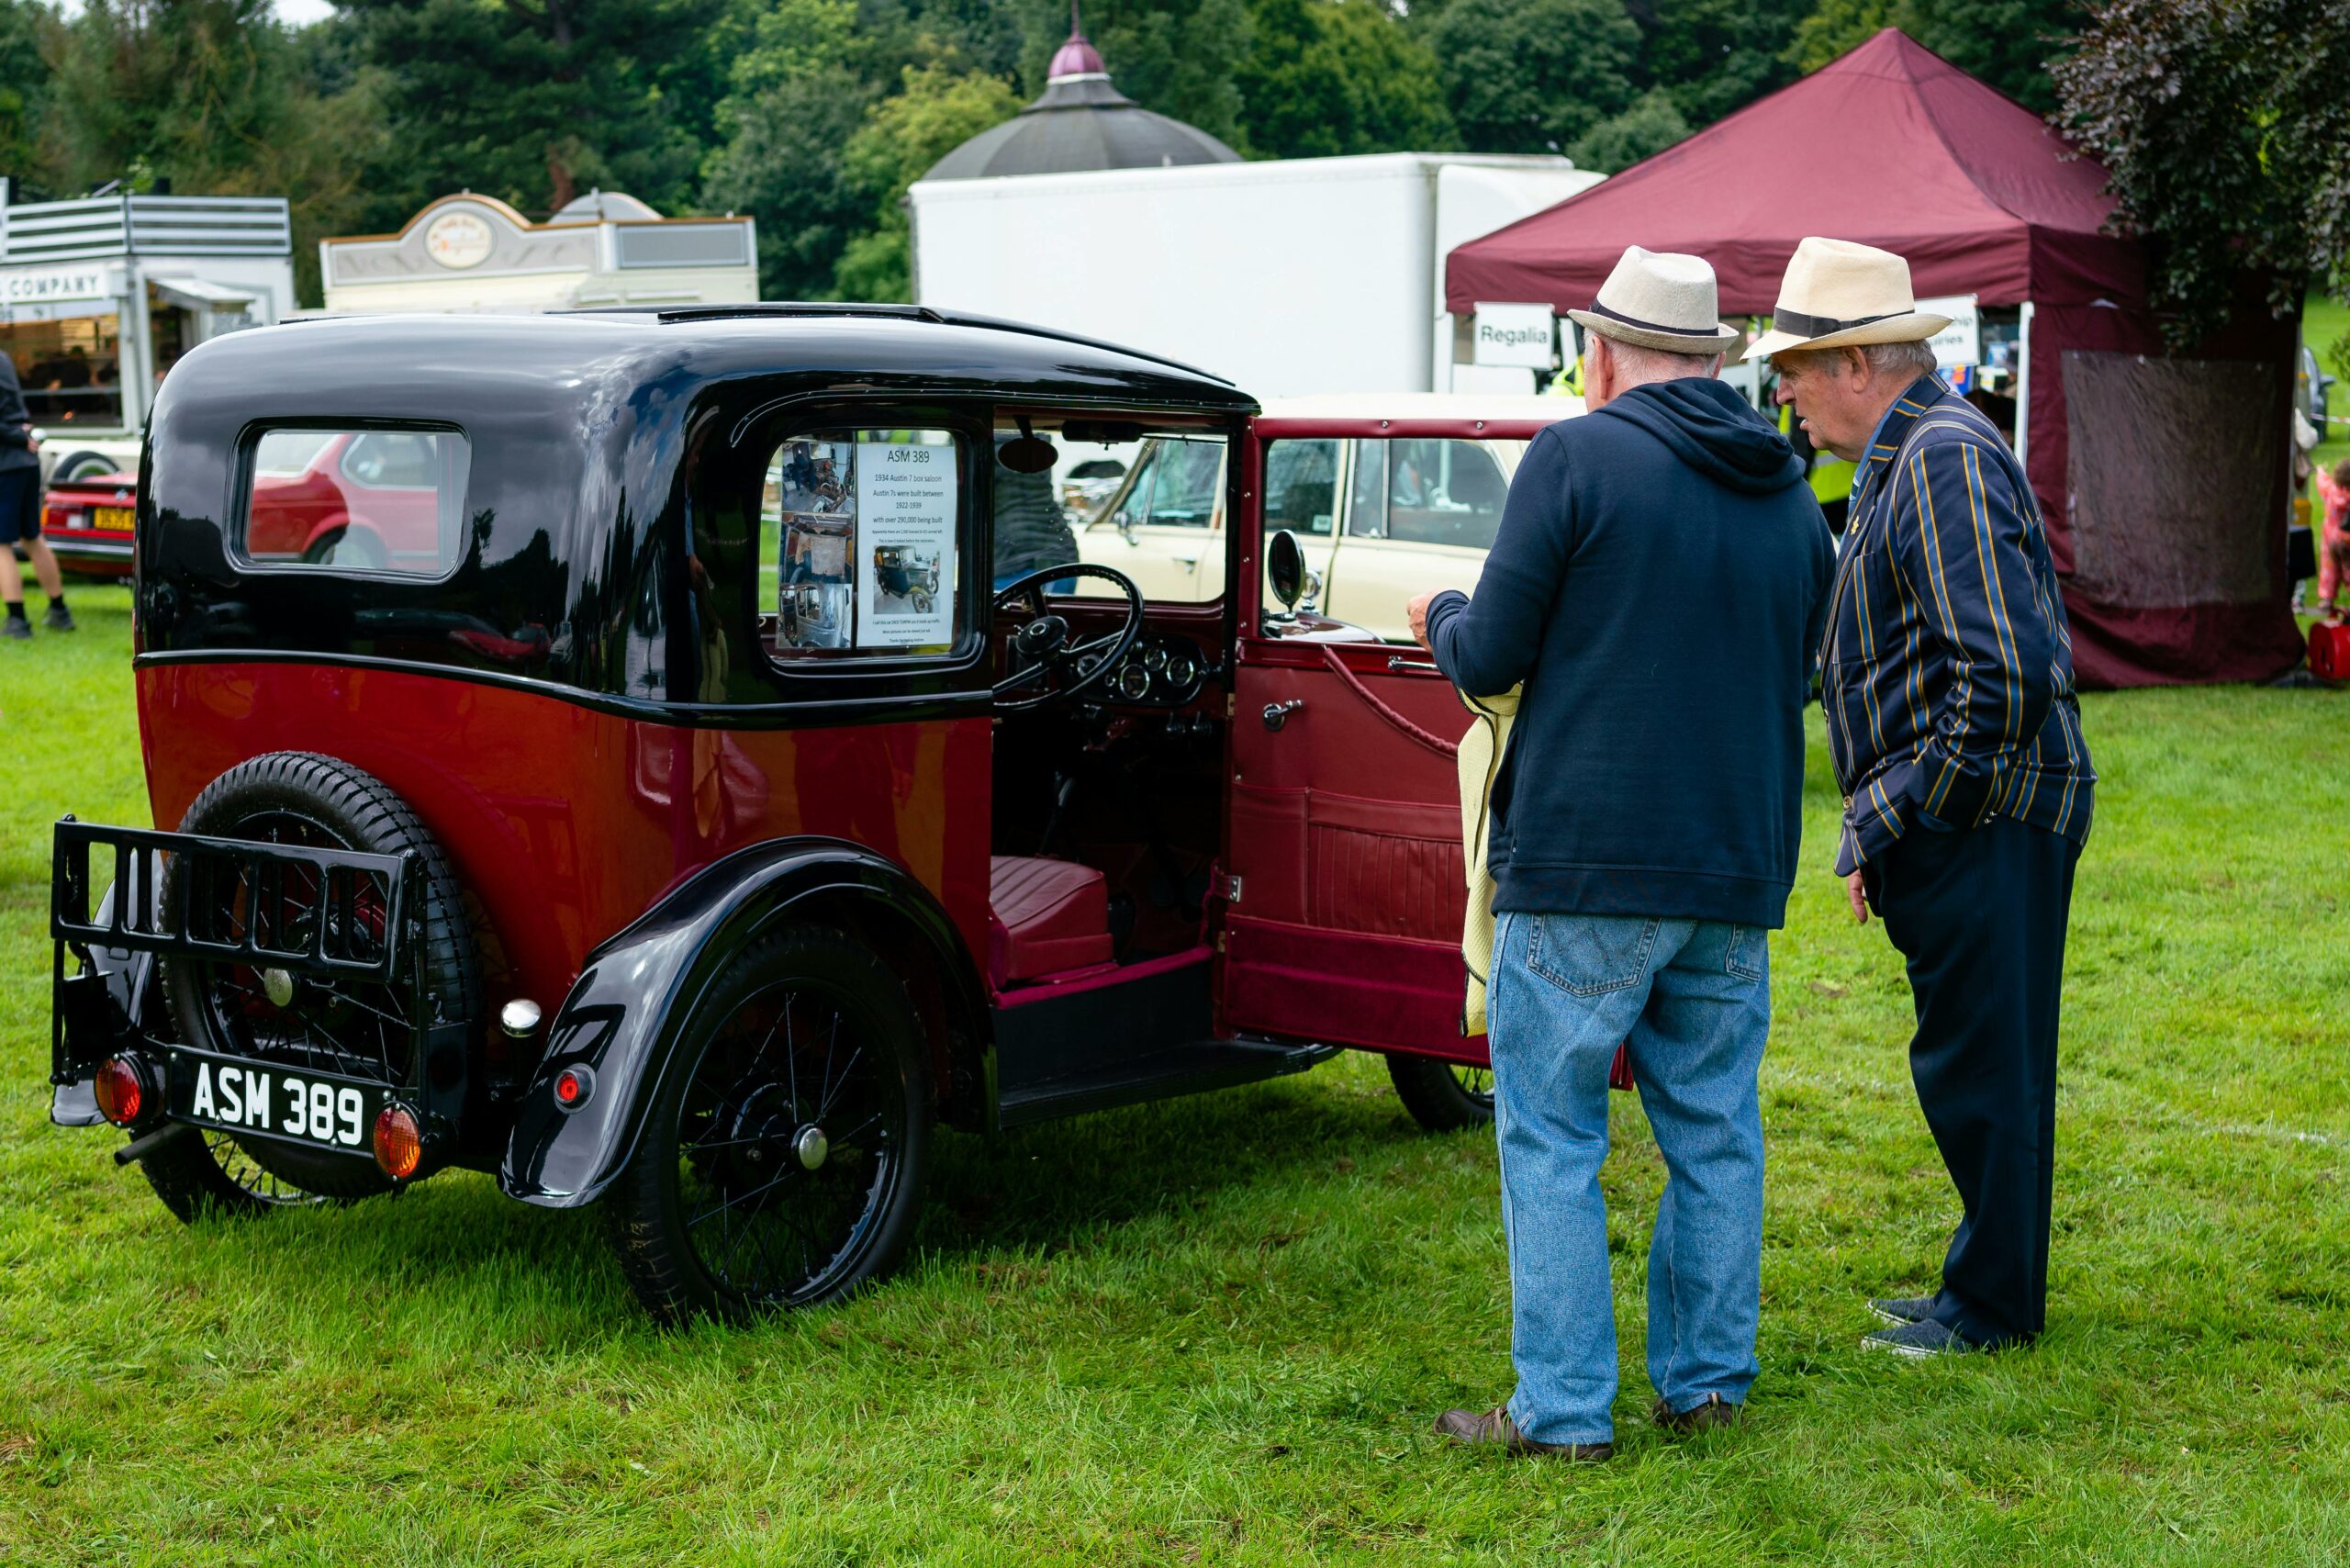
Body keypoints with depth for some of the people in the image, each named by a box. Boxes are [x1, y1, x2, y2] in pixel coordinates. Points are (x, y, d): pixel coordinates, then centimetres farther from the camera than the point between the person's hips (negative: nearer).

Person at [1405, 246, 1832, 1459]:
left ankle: (1564, 1409, 2)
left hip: (1585, 860, -6)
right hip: (1738, 863, 6)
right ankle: (1707, 1381, 21)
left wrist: (1443, 622, 14)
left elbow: (1492, 659, -7)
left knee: (1551, 1137, 1)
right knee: (1714, 1131, 14)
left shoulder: (1578, 457, -7)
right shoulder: (1789, 495, 13)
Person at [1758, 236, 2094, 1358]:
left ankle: (1994, 1304, 11)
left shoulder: (1944, 458, -16)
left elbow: (2001, 679, -24)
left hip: (1986, 826, -10)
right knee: (1971, 1065, 16)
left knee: (1979, 1066, -1)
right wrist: (1882, 824, 16)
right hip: (1957, 825, 10)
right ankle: (1987, 1285, 27)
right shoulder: (1908, 457, 17)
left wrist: (1889, 825, -18)